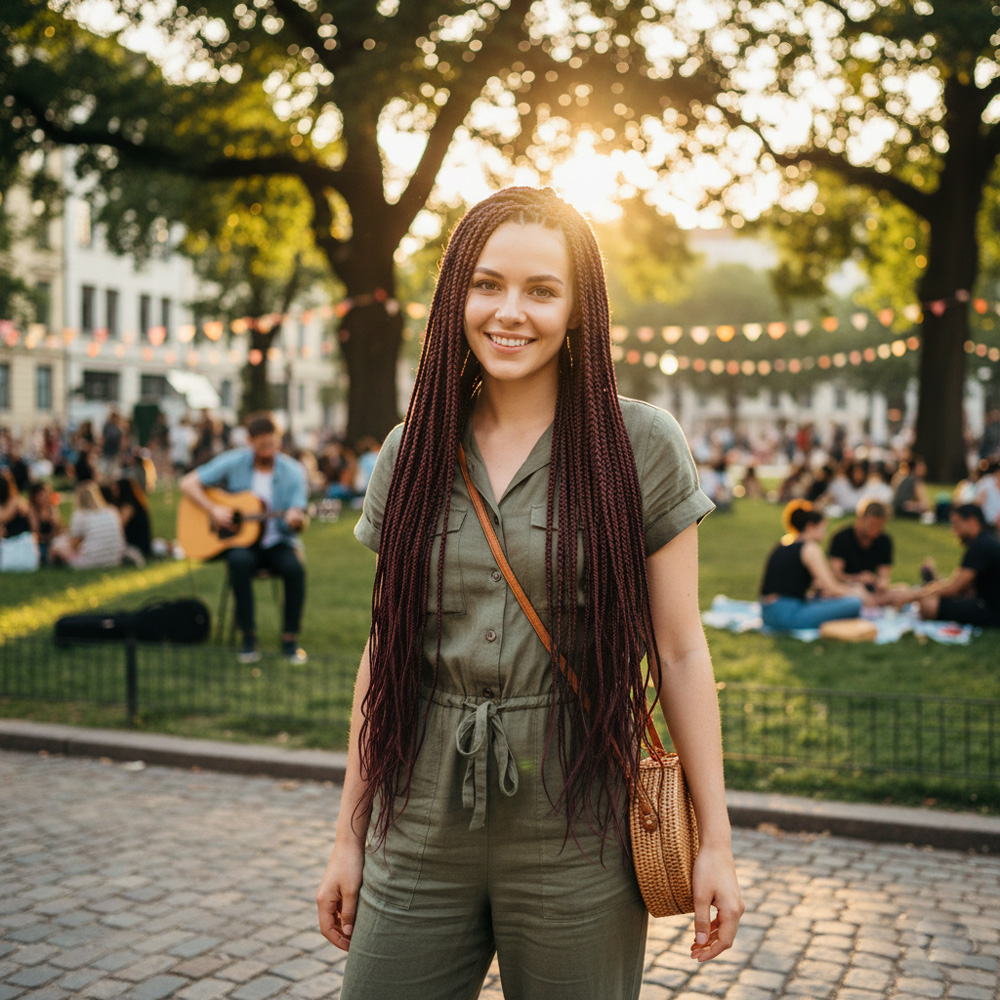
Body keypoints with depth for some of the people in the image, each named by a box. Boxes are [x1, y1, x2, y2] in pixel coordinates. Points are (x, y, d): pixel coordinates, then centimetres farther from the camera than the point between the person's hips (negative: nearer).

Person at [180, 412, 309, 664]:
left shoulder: (293, 471, -2)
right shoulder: (234, 462, -2)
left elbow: (298, 521, -8)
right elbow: (188, 483, -1)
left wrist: (296, 520, -33)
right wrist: (213, 509, -15)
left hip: (278, 542, 1)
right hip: (240, 540, -1)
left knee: (295, 566, -32)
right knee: (240, 561, -35)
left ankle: (290, 639, -16)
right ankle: (248, 638, -23)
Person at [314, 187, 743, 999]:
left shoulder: (641, 446, -4)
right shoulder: (411, 454, 5)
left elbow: (679, 652, -2)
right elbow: (383, 651, 9)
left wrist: (714, 840, -3)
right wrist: (348, 838, 10)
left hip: (577, 847, -2)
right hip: (420, 843, 3)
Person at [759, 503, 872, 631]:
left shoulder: (784, 544, 18)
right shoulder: (810, 547, -7)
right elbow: (832, 589, -10)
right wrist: (856, 593, 7)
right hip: (789, 615, -9)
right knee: (854, 603, -13)